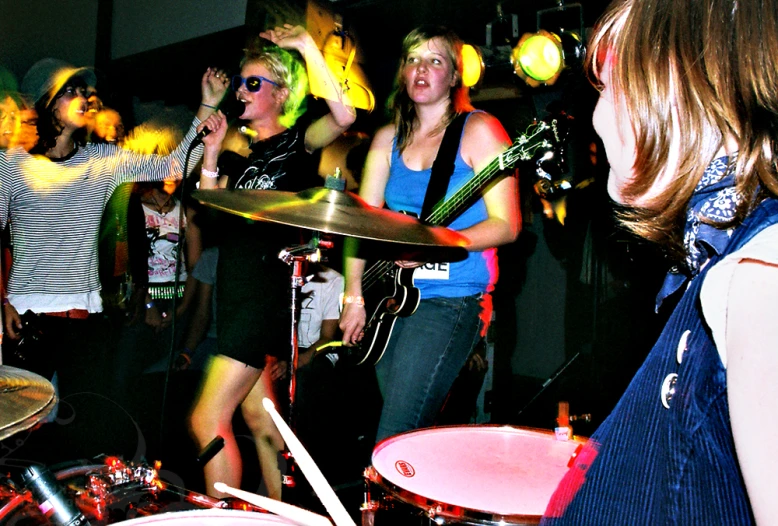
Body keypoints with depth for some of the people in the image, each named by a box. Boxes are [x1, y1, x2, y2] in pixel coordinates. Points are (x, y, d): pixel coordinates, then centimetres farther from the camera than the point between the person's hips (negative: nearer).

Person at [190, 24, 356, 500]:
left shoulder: (298, 139, -3)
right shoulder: (239, 150, 16)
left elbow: (344, 116, -24)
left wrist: (308, 48, -22)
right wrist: (212, 153, 2)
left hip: (270, 290, -8)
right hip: (235, 288, 8)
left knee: (207, 419, -10)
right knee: (257, 416, 13)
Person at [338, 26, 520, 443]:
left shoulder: (478, 131, -5)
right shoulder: (388, 138, 12)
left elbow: (506, 225, -10)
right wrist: (354, 295, 1)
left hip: (451, 298, -6)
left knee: (396, 439, -12)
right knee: (409, 433, 11)